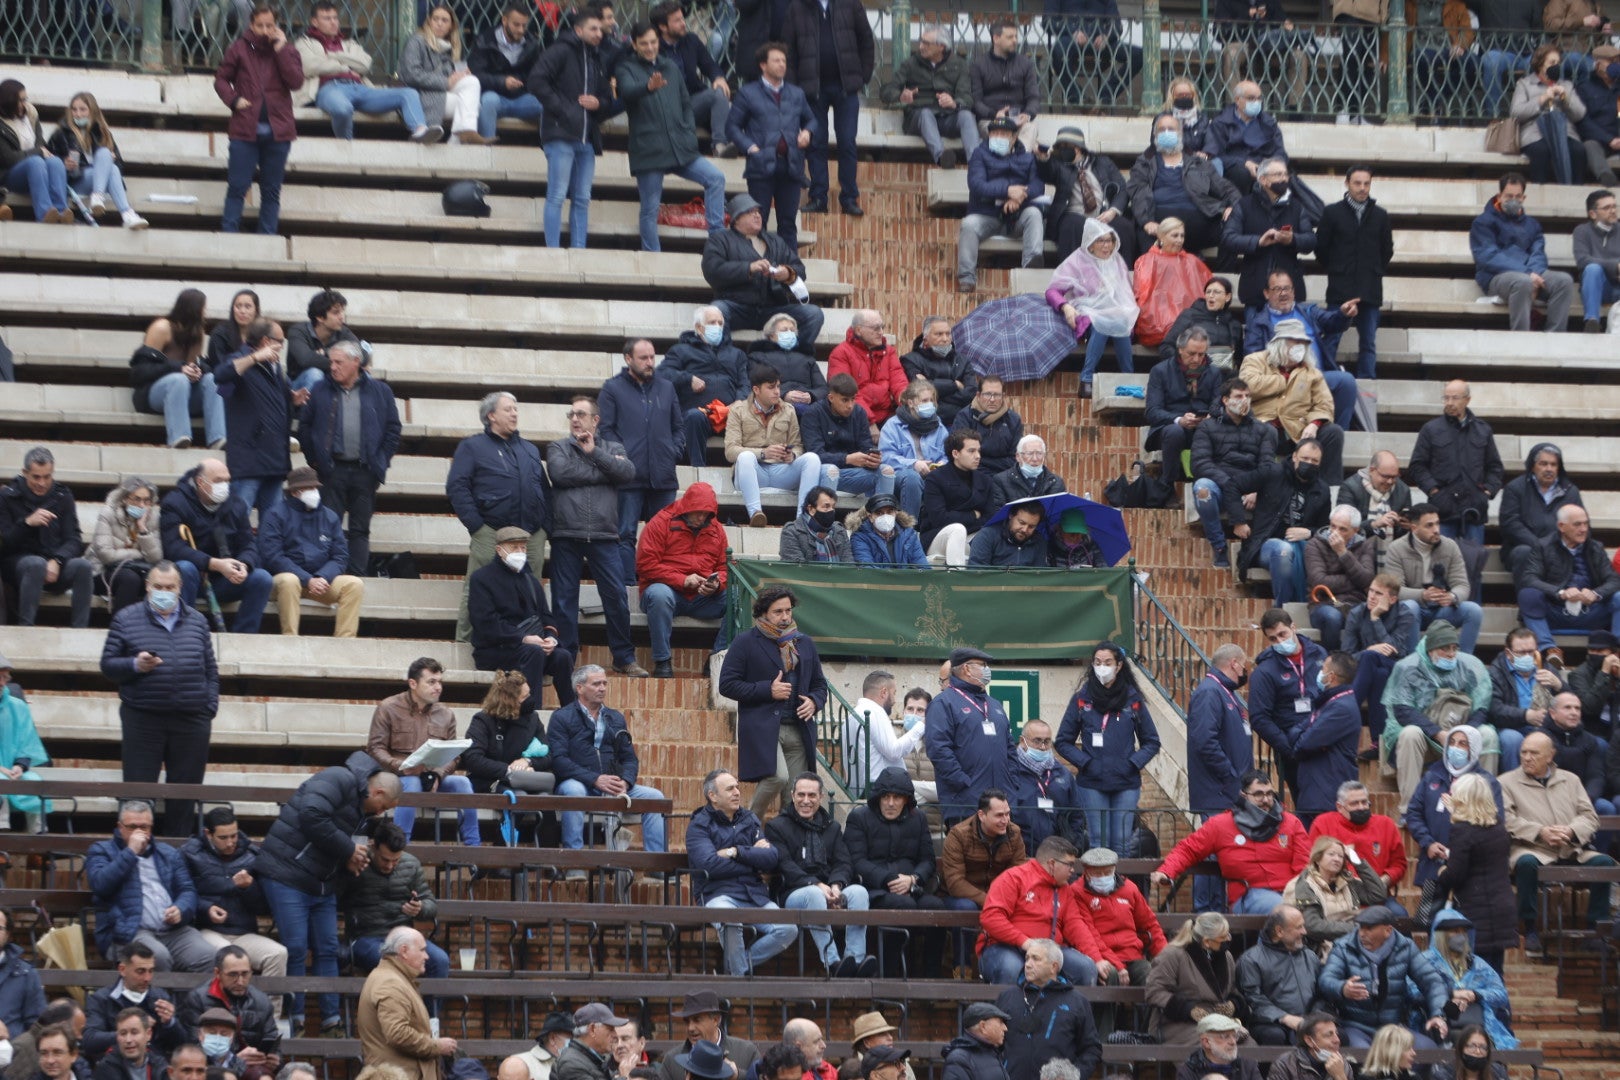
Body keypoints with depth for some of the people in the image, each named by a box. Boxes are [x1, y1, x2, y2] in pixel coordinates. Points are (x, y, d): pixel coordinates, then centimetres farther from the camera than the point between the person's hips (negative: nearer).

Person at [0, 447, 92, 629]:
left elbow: (74, 541, 2)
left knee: (83, 565, -28)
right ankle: (24, 628, -35)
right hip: (18, 561, -3)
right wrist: (27, 523, -23)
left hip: (54, 566, 3)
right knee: (36, 564, -38)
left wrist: (57, 561, -19)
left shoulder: (62, 496, 9)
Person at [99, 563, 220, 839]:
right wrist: (135, 665, -16)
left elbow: (211, 671, 14)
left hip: (191, 720, 2)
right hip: (142, 720, -2)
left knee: (185, 793, 4)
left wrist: (210, 710, 4)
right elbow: (107, 665, 4)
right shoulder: (126, 619, 5)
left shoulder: (197, 621, 13)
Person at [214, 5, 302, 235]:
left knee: (271, 190, 7)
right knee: (237, 187, -3)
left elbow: (296, 82, -8)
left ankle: (268, 236, 12)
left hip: (277, 130, 1)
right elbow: (221, 79, 9)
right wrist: (233, 100, -8)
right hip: (245, 129, -1)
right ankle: (229, 233, 0)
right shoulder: (239, 49, 3)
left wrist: (280, 50, -11)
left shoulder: (287, 51, 6)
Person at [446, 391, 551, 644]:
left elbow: (545, 490, 24)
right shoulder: (472, 447, 6)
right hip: (490, 535, -5)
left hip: (532, 536, 5)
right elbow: (456, 487, -3)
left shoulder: (529, 450, 22)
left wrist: (545, 523, 9)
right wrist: (475, 526, -11)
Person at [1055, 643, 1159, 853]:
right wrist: (1084, 762, -6)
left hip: (1126, 783, 1)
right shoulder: (1082, 699, 4)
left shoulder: (1133, 700, 6)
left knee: (1122, 843, -1)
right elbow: (1063, 742, 8)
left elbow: (1151, 742, 11)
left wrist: (1134, 763, -4)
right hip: (1092, 784, 0)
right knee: (1099, 841, -2)